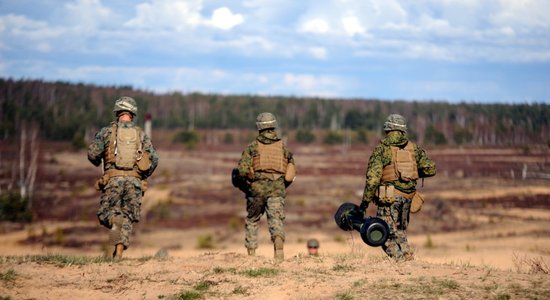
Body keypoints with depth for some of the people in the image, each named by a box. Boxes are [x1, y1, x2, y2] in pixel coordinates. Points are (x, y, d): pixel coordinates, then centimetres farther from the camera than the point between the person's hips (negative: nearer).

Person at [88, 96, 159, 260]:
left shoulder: (107, 131, 6)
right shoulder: (141, 134, 12)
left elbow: (92, 153, -3)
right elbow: (154, 159, 6)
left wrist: (98, 162, 20)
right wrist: (144, 176, 21)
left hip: (113, 179, -1)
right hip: (134, 180, 2)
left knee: (106, 213, 6)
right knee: (128, 217, 7)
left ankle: (115, 221, -29)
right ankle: (119, 250, -7)